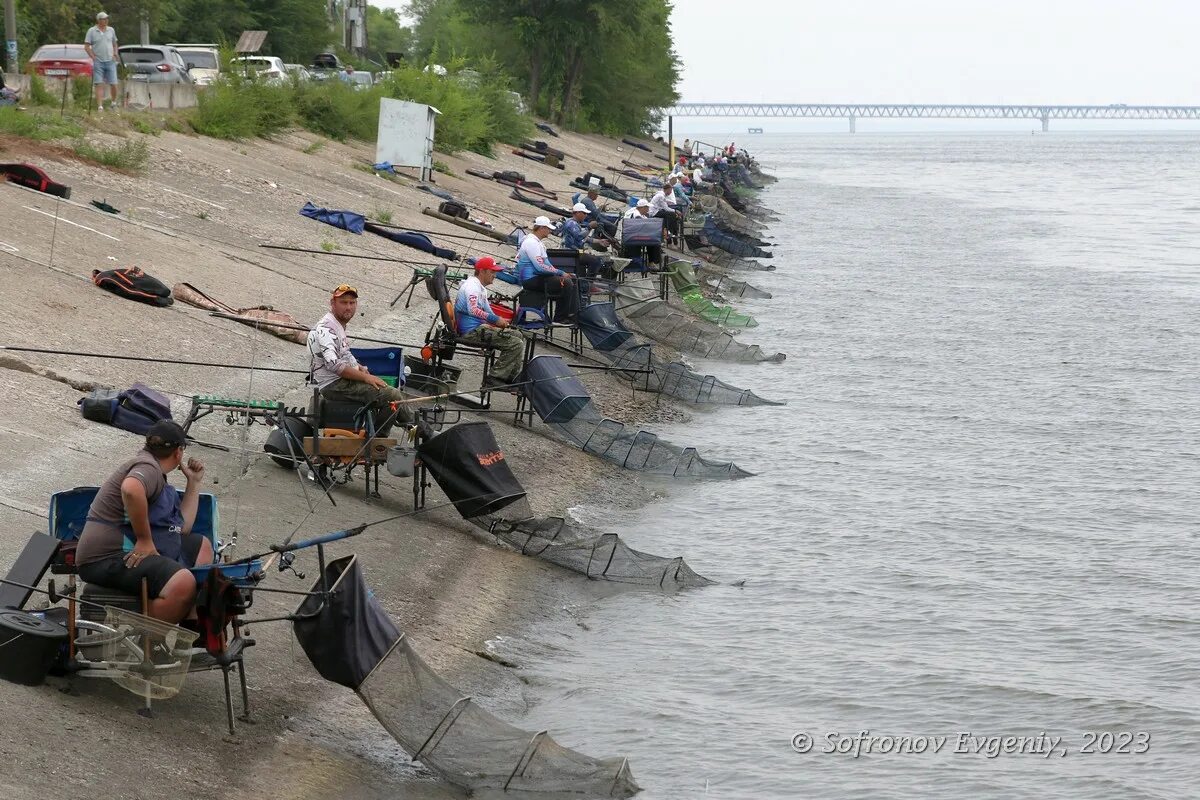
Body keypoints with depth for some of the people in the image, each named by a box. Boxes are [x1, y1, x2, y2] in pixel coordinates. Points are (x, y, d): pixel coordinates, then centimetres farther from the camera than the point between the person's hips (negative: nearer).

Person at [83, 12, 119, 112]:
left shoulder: (111, 30, 9)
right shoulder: (92, 31, -2)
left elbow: (114, 44, 20)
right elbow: (86, 46, -2)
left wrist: (115, 53, 4)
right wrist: (93, 57, -8)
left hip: (110, 61, 3)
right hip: (98, 62, -3)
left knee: (113, 84, 0)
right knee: (99, 84, -7)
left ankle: (114, 102, 22)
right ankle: (100, 106, -9)